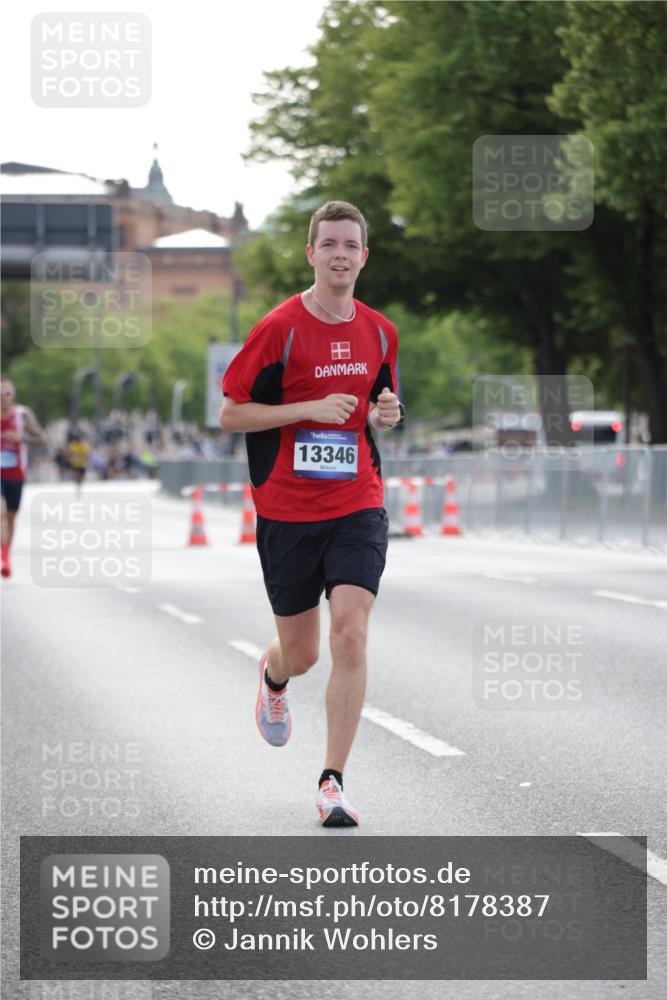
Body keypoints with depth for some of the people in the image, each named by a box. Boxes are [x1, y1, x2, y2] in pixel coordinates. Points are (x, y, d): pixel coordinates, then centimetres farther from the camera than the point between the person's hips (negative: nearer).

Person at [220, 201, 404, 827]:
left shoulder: (379, 332, 6)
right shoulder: (280, 328, -7)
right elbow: (229, 415, -6)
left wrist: (385, 415, -1)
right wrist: (311, 409, -16)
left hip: (357, 505, 2)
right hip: (286, 511, -2)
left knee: (351, 635, -15)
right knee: (300, 653, 9)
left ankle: (332, 783, -9)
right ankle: (273, 679, 49)